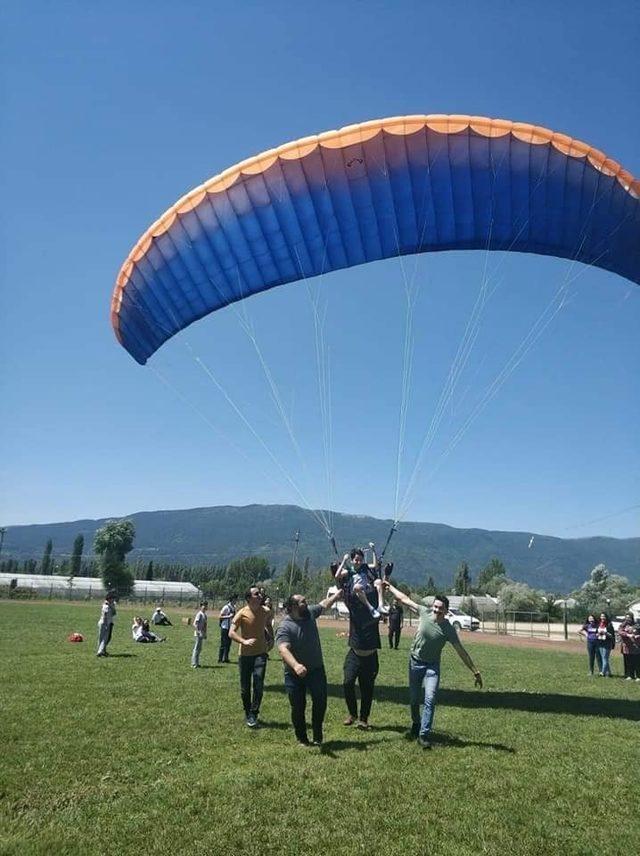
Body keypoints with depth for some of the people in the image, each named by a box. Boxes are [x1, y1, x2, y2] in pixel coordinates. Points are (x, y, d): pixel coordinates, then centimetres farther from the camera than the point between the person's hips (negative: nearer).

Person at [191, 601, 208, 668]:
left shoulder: (204, 614, 11)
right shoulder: (199, 614, -15)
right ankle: (194, 664, 2)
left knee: (199, 648, 14)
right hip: (199, 634, -9)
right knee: (196, 648, -4)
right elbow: (195, 624, -20)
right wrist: (198, 632, -22)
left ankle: (196, 663, 23)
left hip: (202, 634, 9)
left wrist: (205, 634, 18)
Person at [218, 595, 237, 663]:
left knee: (228, 643, 10)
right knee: (223, 644, -3)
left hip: (230, 627, 7)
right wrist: (228, 616, -22)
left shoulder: (234, 607, 9)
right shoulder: (226, 607, -13)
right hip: (225, 627, -7)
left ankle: (225, 658, 18)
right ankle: (220, 659, 4)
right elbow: (220, 616, -14)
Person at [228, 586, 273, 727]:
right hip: (245, 654, -1)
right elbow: (231, 633, -18)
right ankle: (247, 713, 30)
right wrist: (244, 641, -32)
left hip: (260, 653, 1)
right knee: (245, 687, 9)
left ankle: (253, 715, -1)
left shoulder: (266, 612, -4)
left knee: (258, 683, -13)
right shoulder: (242, 613, -14)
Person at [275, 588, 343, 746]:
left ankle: (317, 736, 11)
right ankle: (301, 738, 24)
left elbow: (325, 603, 16)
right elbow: (283, 649, -37)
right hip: (295, 674, -4)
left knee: (320, 701, -7)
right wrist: (295, 665, -53)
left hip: (316, 670, 4)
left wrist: (340, 592, 17)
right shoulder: (285, 627, -21)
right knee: (298, 707, 4)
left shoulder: (310, 613, -3)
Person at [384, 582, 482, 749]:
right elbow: (404, 599, -3)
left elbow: (462, 652, -11)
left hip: (432, 666, -2)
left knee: (430, 699, -16)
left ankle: (424, 734, -9)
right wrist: (389, 587, 3)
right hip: (415, 662, 2)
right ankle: (416, 723, 39)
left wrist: (475, 672, -11)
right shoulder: (425, 612, -13)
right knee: (414, 699, 12)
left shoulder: (448, 629, -16)